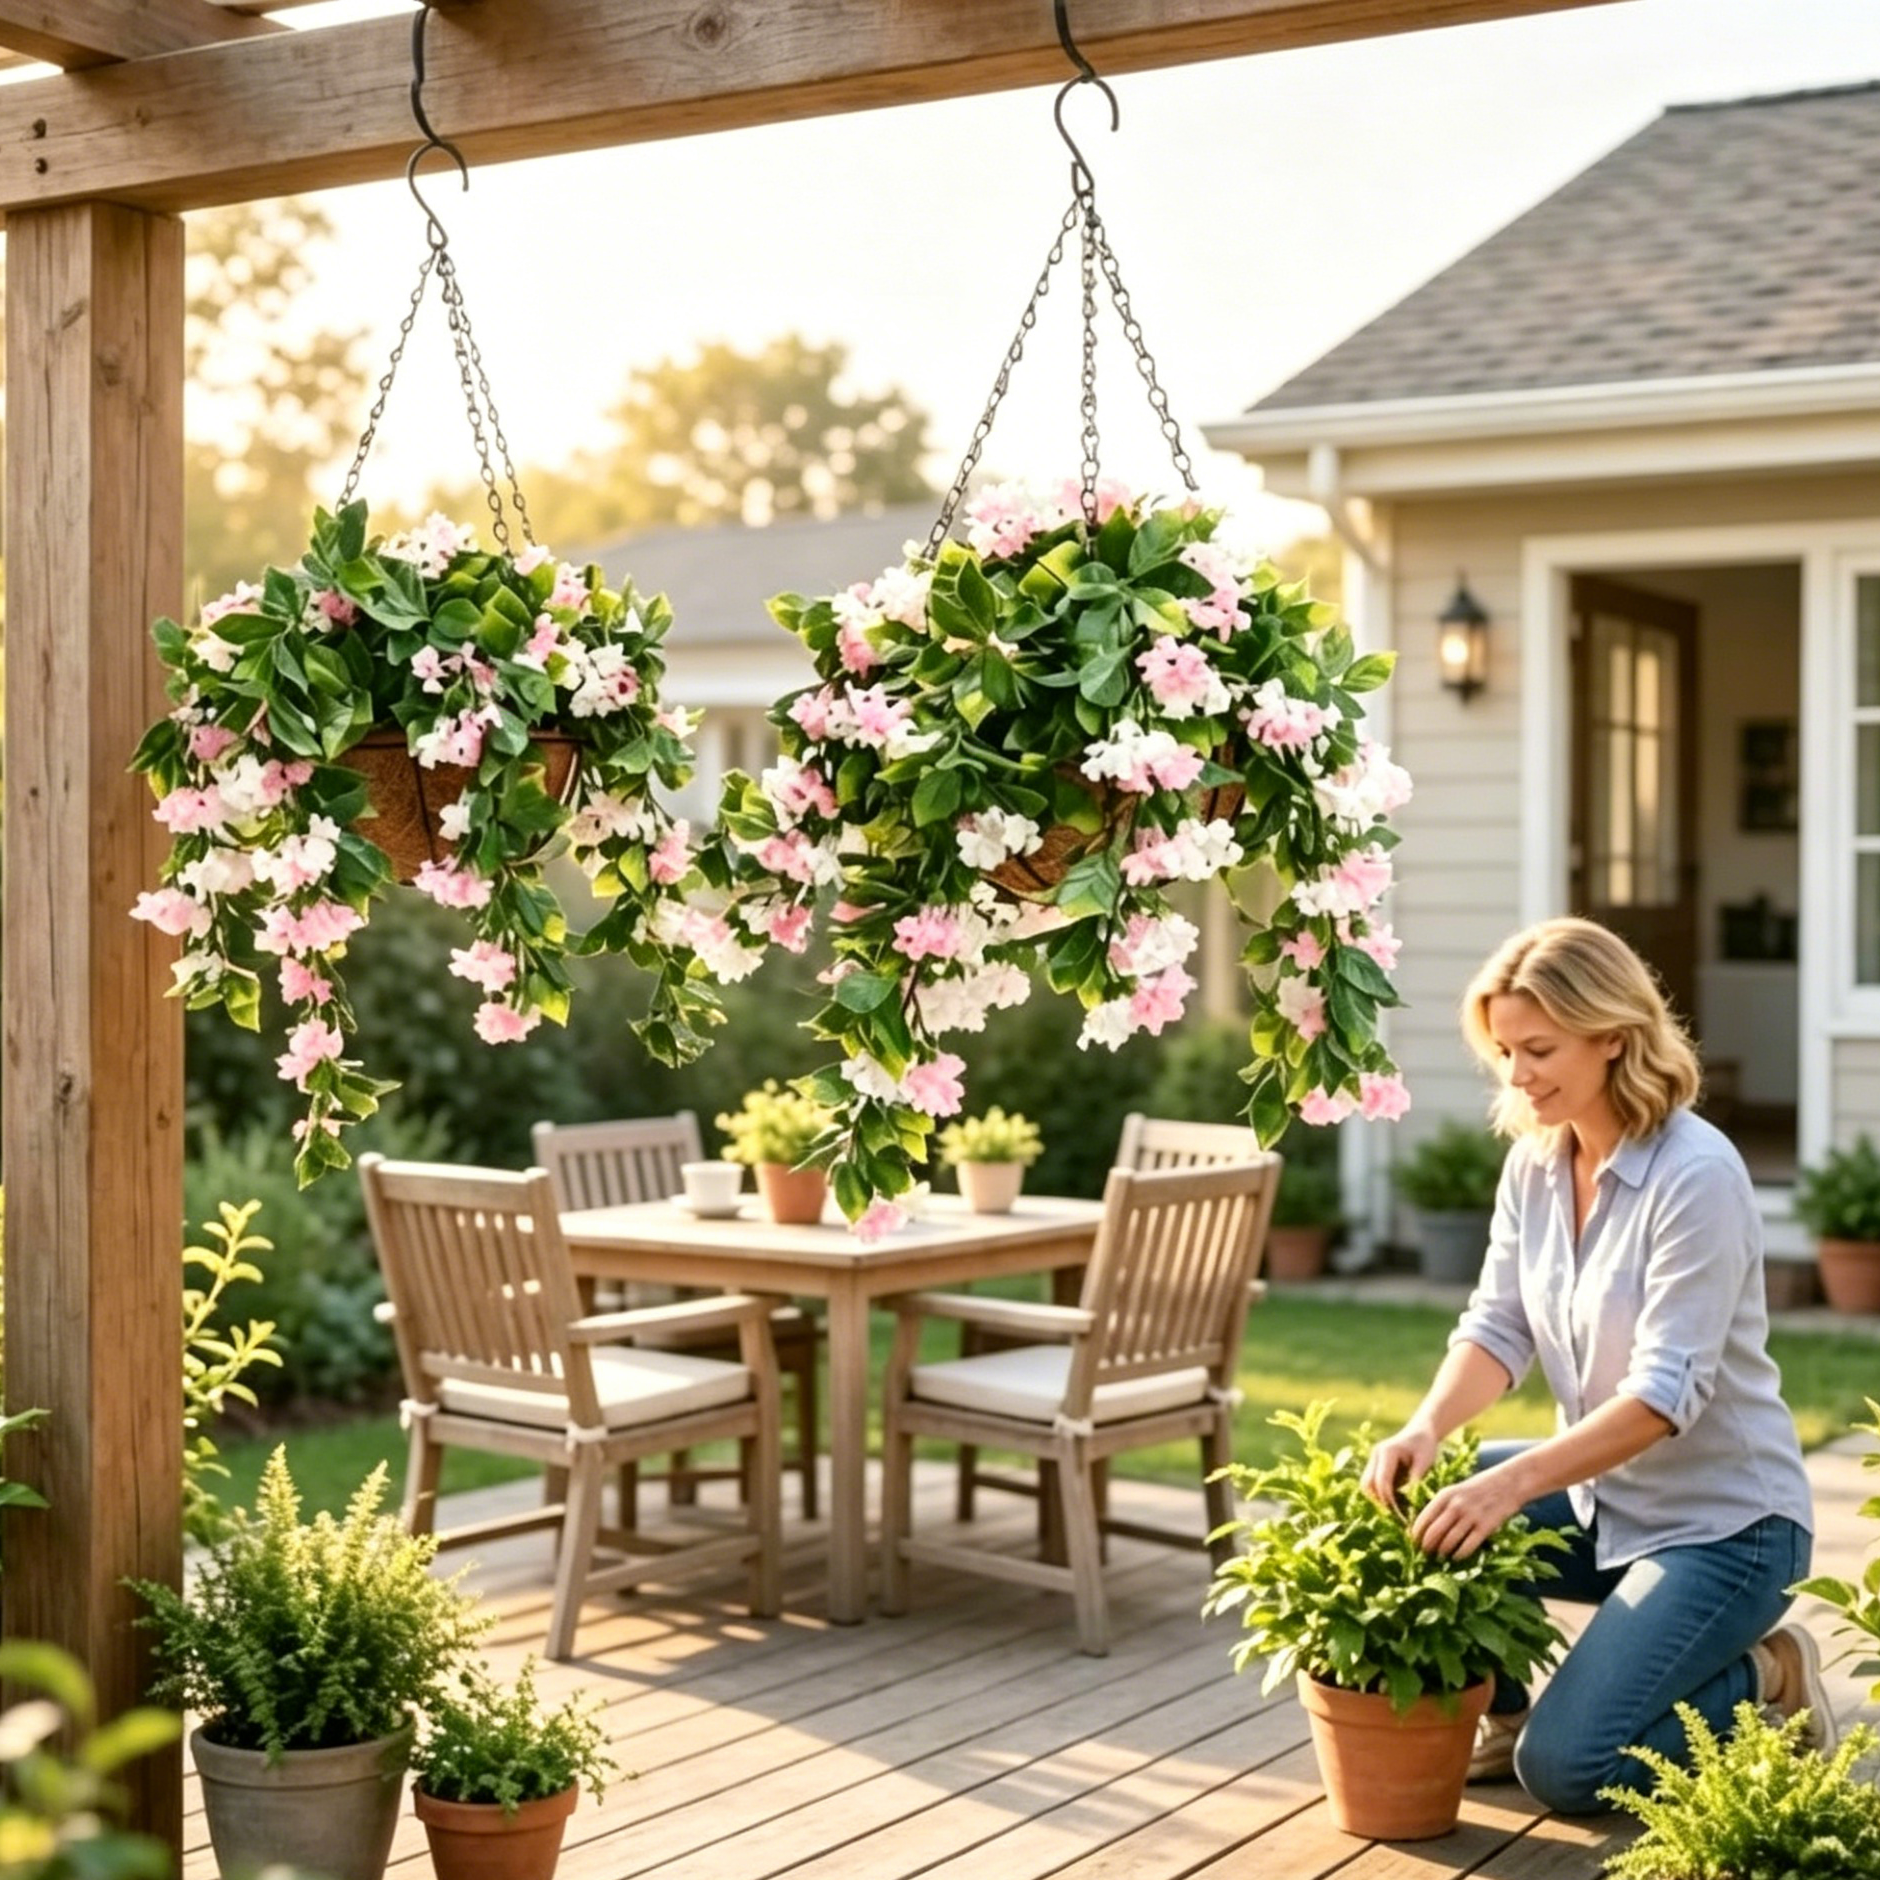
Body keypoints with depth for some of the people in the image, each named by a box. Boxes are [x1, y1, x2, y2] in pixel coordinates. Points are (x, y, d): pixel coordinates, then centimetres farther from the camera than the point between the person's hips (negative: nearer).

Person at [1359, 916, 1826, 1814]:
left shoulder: (1696, 1175, -23)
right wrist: (1427, 1428, -24)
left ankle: (1763, 1684, 8)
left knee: (1565, 1766, -17)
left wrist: (1513, 1481, -39)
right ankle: (1501, 1713, 9)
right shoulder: (1533, 1162, -1)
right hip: (1603, 1496, 7)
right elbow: (1497, 1329, -3)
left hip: (1720, 1524, -7)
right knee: (1404, 1501, -12)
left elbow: (1666, 1391, -29)